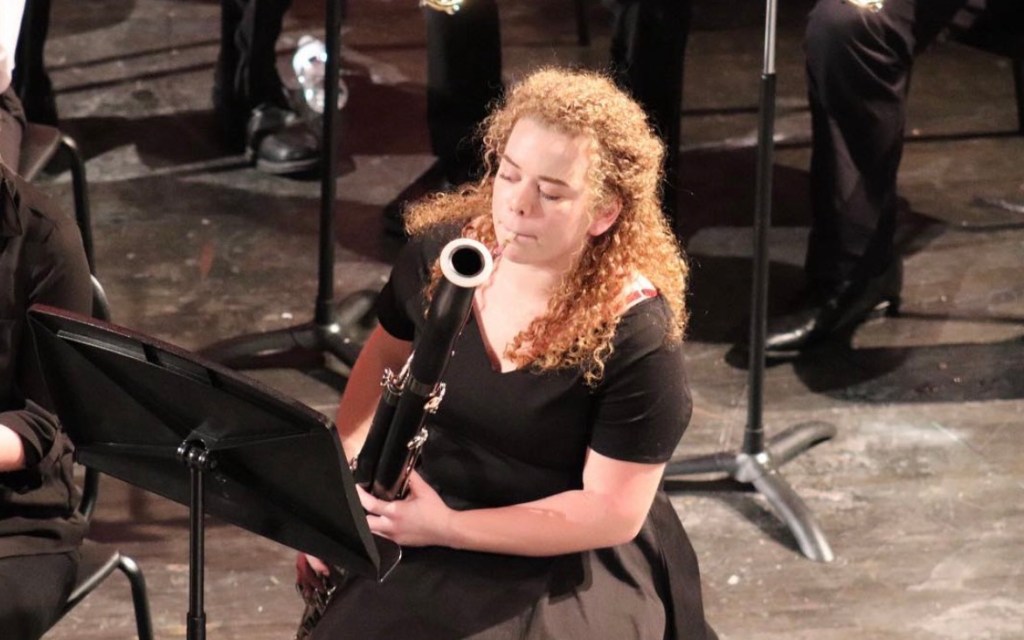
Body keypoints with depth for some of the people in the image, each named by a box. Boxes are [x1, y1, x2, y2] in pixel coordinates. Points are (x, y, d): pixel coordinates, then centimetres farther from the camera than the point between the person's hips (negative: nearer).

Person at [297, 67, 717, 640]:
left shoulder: (637, 334, -18)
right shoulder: (441, 250, -4)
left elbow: (614, 512, -16)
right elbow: (385, 358, 15)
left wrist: (447, 527, -22)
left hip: (569, 559, -3)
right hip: (420, 518, 3)